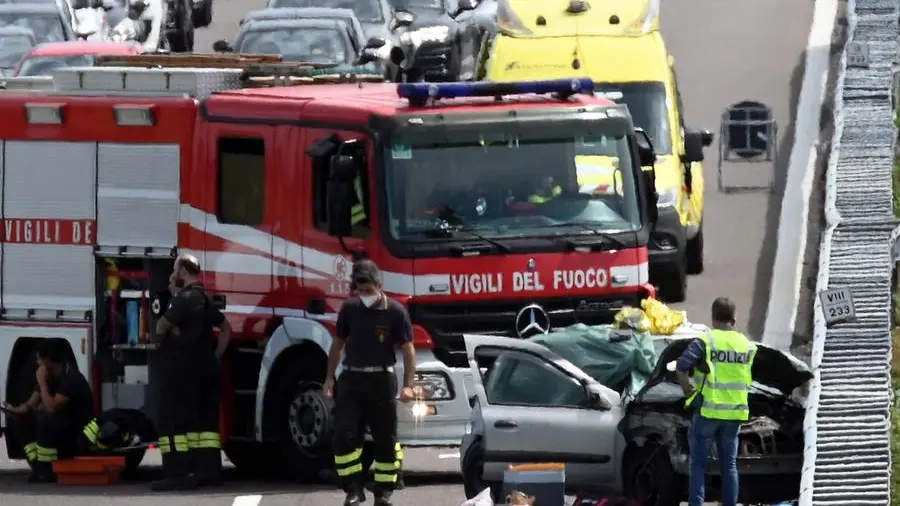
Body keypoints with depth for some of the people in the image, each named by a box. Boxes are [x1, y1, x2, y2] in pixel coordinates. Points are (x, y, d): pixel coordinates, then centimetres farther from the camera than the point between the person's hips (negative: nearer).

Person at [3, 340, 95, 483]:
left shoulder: (72, 379, -23)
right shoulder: (50, 377, 4)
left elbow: (51, 408, -33)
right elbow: (31, 404, 4)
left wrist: (42, 382, -25)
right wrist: (16, 410, -18)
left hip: (80, 434, -9)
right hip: (60, 426, 9)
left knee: (45, 420, -33)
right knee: (21, 418, -2)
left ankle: (46, 470, -21)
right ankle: (38, 466, -8)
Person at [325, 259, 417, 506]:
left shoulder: (395, 312, -5)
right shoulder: (350, 309, 3)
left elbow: (408, 350, -4)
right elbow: (338, 343, 15)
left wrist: (408, 386, -13)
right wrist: (330, 377, 10)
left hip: (381, 381, -2)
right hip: (351, 380, 2)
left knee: (385, 439, 4)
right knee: (344, 435, -11)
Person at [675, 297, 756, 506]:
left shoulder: (705, 342, -10)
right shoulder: (746, 345, 4)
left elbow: (681, 367, -18)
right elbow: (749, 377, 11)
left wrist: (687, 389, -3)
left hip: (707, 410, -4)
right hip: (734, 412, 4)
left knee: (698, 464, 3)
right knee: (729, 464, 12)